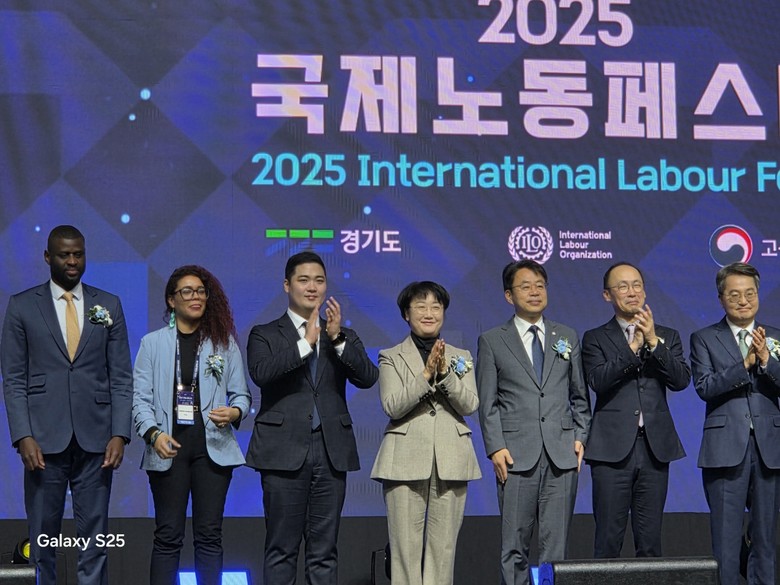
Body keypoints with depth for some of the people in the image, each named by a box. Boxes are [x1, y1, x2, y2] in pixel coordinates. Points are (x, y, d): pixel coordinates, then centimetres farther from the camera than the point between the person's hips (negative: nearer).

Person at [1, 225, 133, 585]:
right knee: (42, 538, 3)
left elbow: (121, 377, 7)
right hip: (45, 440, -1)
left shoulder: (109, 306, 9)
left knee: (95, 537, 2)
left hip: (96, 440, 1)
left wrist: (119, 434, -3)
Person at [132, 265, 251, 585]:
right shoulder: (153, 343, 8)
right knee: (168, 536, 0)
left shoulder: (225, 342, 11)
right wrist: (154, 433, -16)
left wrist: (234, 412, -13)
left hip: (213, 447, 1)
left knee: (209, 534, 1)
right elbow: (140, 397, 1)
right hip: (169, 447, -1)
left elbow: (241, 394, 10)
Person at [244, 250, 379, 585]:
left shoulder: (344, 338, 14)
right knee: (281, 550, -1)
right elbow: (261, 372, -14)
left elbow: (368, 378, -3)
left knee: (324, 551, 5)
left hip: (331, 452, 3)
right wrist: (306, 342, -18)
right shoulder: (265, 335, 6)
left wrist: (337, 338, -15)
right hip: (285, 451, -3)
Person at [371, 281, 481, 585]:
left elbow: (469, 404, 0)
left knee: (443, 546, 1)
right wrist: (426, 375, -17)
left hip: (450, 462, 2)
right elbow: (392, 406, -7)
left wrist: (445, 373, -14)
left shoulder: (461, 357, 14)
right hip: (406, 461, -2)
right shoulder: (391, 357, 7)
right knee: (406, 546, -5)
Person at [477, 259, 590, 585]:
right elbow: (488, 403, 3)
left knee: (556, 543, 1)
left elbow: (579, 396, 17)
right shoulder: (492, 342, 7)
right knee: (514, 545, 0)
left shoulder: (568, 337, 15)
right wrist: (495, 447, -7)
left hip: (562, 455, 2)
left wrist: (580, 436, 5)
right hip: (517, 455, -2)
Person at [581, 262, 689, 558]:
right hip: (613, 447, -2)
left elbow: (681, 380, -2)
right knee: (608, 540, -3)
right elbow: (598, 381, -11)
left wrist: (653, 342, -12)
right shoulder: (595, 339, 6)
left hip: (655, 447, 2)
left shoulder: (667, 337, 13)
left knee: (650, 541, 5)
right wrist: (633, 346, -15)